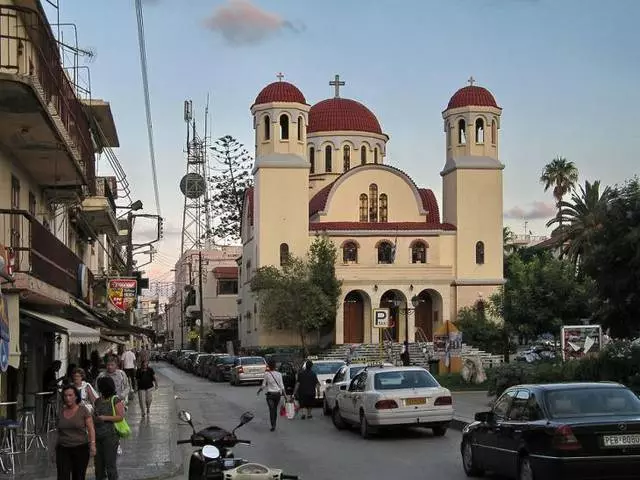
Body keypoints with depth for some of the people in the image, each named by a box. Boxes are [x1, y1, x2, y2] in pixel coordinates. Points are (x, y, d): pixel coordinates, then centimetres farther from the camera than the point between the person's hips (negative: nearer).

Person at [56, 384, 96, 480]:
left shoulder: (83, 411, -3)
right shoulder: (61, 412, 7)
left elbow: (91, 429, -7)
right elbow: (59, 432, 17)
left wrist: (92, 445, -18)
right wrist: (56, 448, 19)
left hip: (81, 449, -2)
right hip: (63, 450, 2)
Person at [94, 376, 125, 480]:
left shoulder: (115, 400, -8)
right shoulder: (98, 400, 13)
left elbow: (120, 417, -13)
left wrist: (105, 418, -18)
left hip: (110, 436, -7)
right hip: (98, 436, 7)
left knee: (110, 464, -3)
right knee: (98, 463, 12)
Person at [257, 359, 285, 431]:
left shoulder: (267, 374, -8)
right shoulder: (279, 374, -2)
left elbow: (263, 385, -2)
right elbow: (281, 385, -1)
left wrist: (259, 390, 16)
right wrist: (284, 393, 6)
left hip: (270, 394, -3)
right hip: (278, 394, 3)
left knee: (271, 410, -3)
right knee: (275, 409, 18)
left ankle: (273, 425, -16)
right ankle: (274, 424, 27)